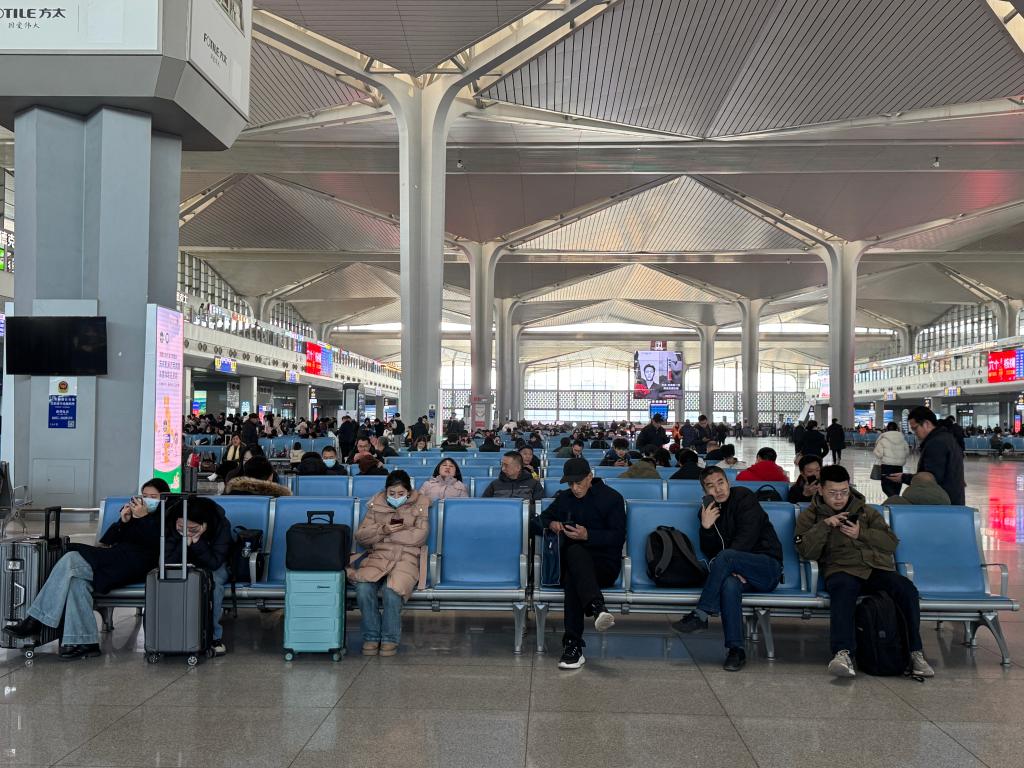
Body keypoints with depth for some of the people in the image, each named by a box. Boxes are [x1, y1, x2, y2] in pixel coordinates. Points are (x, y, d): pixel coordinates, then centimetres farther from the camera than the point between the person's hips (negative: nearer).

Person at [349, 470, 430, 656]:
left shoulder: (420, 504, 8)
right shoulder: (376, 504, 14)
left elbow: (420, 536, -5)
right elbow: (360, 536, 8)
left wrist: (388, 534, -4)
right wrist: (382, 530, -10)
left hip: (407, 557, -2)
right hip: (378, 556, 2)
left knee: (392, 590, -33)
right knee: (363, 588, -29)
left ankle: (390, 639, -11)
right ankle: (371, 636, -11)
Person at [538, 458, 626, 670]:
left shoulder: (612, 498, 3)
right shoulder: (564, 498, 18)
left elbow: (618, 537, -3)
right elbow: (544, 516, 31)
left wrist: (588, 535, -18)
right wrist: (551, 523, 6)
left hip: (605, 564, -3)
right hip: (571, 562, 3)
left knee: (572, 576, -38)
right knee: (574, 552, -38)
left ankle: (573, 645, -47)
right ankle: (597, 607, -58)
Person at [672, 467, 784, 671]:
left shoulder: (744, 498, -4)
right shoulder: (707, 510, 11)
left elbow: (747, 537, -14)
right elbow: (709, 552, 4)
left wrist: (725, 562, -18)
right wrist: (706, 528, -14)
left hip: (769, 567, -3)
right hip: (739, 570, 3)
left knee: (725, 556, -33)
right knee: (730, 584, -34)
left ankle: (700, 615, -27)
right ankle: (735, 650, -32)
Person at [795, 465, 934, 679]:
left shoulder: (867, 512, 24)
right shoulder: (810, 516, 17)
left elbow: (891, 543, 13)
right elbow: (806, 551, 1)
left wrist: (862, 534, -1)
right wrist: (824, 525, -9)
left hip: (877, 568, 3)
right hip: (842, 570, -3)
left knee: (906, 588, -29)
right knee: (842, 589, -40)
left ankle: (915, 653, -21)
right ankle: (843, 654, -51)